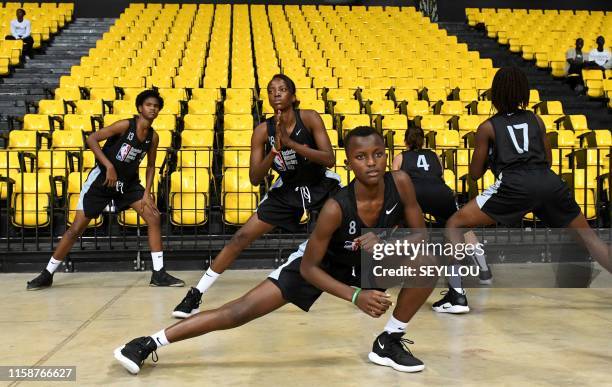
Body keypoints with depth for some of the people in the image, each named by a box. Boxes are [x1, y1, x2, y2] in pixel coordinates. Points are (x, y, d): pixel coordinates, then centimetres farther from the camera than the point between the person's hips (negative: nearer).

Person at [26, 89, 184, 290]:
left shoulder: (153, 137, -3)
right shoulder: (125, 125, -18)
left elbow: (150, 166, 8)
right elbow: (91, 139, -22)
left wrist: (147, 193, -4)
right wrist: (109, 166, -30)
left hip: (128, 183, 5)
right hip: (102, 179, -5)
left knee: (154, 218, -8)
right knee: (76, 228, -2)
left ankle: (159, 274, -1)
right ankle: (47, 275, 11)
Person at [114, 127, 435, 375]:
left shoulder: (400, 183, -26)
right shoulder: (336, 207, -36)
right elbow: (309, 267, -25)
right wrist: (355, 296, -33)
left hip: (369, 260, 4)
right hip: (320, 264, -4)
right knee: (243, 311, -14)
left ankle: (389, 343, 3)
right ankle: (150, 343, -5)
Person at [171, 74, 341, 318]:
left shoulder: (309, 118, -18)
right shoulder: (263, 130, -13)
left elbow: (329, 159, -25)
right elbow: (255, 179, -14)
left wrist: (291, 143, -34)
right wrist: (274, 151, -30)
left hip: (322, 186, -1)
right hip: (287, 190, 1)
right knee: (241, 238, -7)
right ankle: (195, 295, -2)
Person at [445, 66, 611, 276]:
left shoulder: (488, 127, 14)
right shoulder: (536, 120, 22)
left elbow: (475, 174, 17)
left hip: (515, 187, -4)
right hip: (550, 183, 4)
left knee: (454, 225, 6)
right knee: (587, 236, 21)